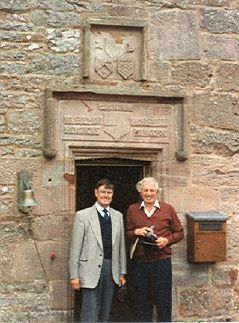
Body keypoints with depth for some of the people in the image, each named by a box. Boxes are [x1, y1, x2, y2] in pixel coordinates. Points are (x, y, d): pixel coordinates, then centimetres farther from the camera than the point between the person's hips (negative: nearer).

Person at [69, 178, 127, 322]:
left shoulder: (118, 216, 11)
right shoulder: (82, 215, -2)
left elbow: (121, 246, 12)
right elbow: (75, 247, -4)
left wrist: (122, 272, 10)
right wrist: (74, 275, -8)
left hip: (111, 269, 5)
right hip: (91, 269, -4)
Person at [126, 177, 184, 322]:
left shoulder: (167, 209, 6)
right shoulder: (132, 210, 9)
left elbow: (179, 232, 9)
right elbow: (127, 234, 12)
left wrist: (167, 240, -9)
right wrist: (136, 232, -9)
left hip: (162, 260, -1)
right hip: (139, 262, 2)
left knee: (164, 302, 1)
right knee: (142, 303, 10)